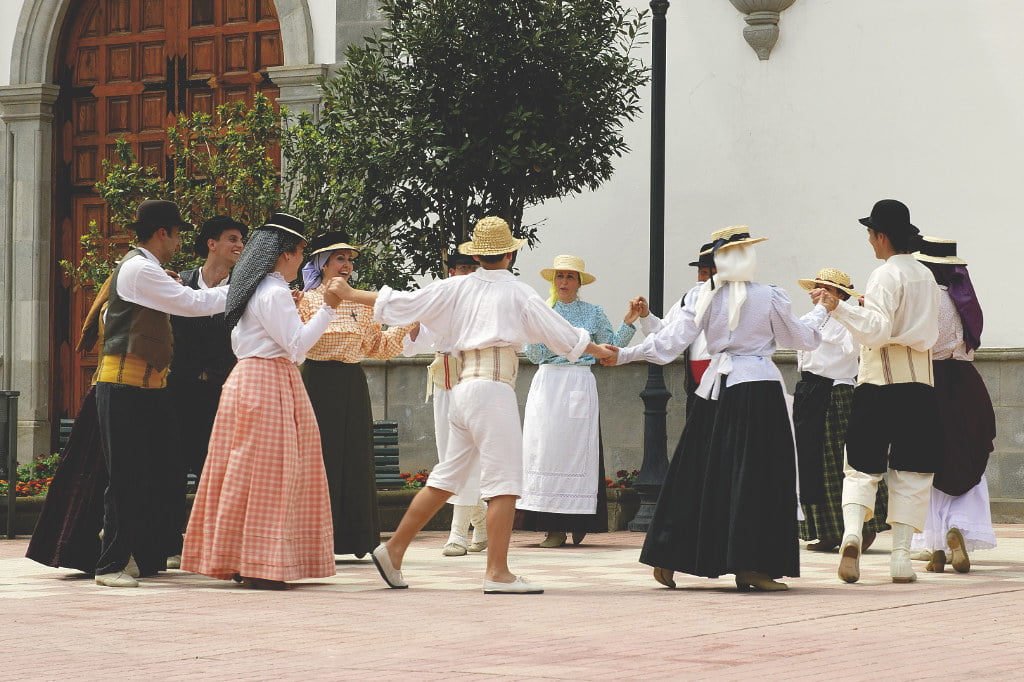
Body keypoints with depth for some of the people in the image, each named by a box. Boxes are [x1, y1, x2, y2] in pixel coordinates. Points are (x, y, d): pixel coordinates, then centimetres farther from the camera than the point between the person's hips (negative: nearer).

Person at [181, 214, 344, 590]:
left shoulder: (250, 291, 15)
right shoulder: (275, 294, -13)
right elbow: (296, 346, -17)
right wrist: (327, 308, -18)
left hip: (243, 378, 10)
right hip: (270, 383, -10)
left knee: (243, 473, 10)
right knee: (269, 474, -8)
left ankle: (236, 562, 13)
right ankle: (262, 567, -9)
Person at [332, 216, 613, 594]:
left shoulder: (457, 287, 12)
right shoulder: (517, 292, -1)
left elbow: (402, 303, 13)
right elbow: (559, 332, 4)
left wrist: (352, 294, 25)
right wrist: (597, 350, 20)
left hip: (463, 388, 7)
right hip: (494, 388, -7)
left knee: (446, 477, 15)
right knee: (504, 480, -5)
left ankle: (393, 550, 18)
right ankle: (497, 573, -7)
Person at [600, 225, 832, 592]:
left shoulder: (702, 296, 1)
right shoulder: (769, 297, -4)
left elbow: (670, 341, -3)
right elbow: (803, 338, 9)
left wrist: (624, 354, 5)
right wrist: (821, 310, 26)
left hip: (716, 388, 3)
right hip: (759, 390, -3)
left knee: (698, 472, 10)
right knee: (756, 477, 0)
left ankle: (667, 559, 12)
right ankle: (749, 566, -3)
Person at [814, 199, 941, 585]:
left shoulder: (886, 275, -8)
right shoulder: (926, 276, 13)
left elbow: (877, 330, -18)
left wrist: (838, 308, -22)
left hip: (879, 382, -5)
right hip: (920, 383, 5)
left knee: (862, 466, 2)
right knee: (911, 472, 5)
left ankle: (852, 531, -21)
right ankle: (901, 556, 0)